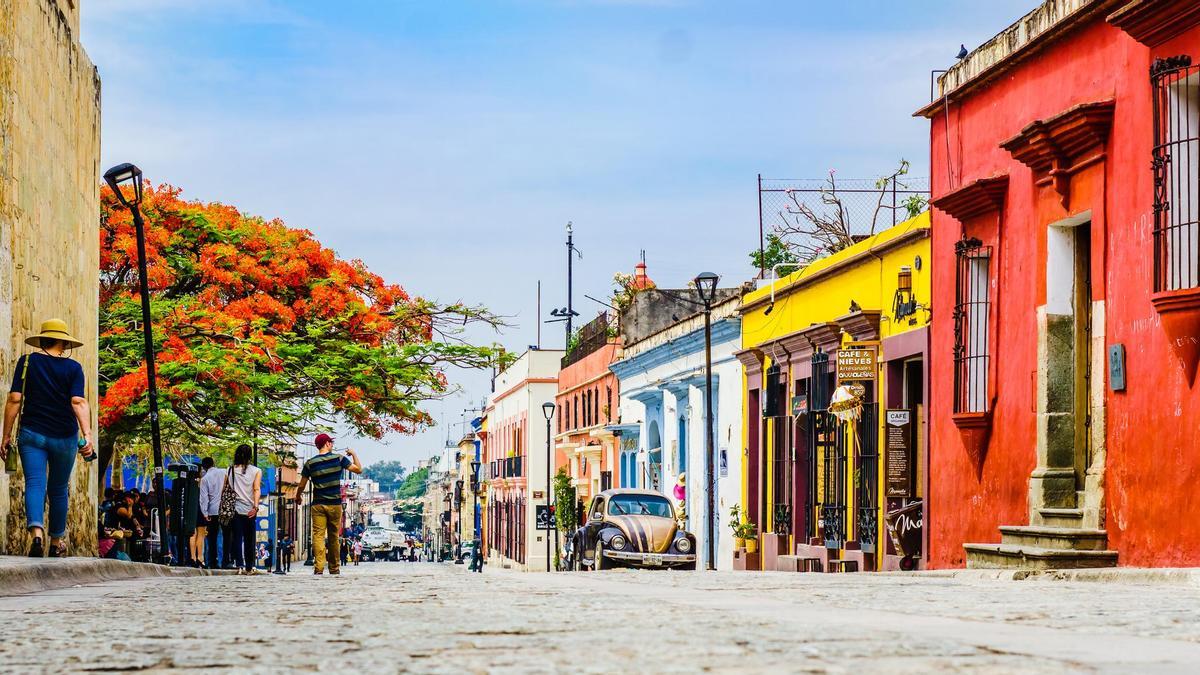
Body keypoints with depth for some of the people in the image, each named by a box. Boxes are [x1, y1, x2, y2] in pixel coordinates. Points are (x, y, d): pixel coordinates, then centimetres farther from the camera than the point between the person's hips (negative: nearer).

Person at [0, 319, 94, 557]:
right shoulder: (73, 368, -2)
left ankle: (36, 531, -33)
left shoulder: (27, 362, 0)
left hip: (31, 433, 0)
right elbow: (78, 402, -14)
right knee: (58, 490, 15)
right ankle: (57, 542, 26)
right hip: (64, 438, 0)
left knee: (34, 484, -7)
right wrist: (87, 435, -22)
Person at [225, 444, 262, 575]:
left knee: (237, 538, 0)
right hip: (249, 509, 0)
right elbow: (256, 489, -11)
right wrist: (255, 506, -17)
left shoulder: (230, 470, 4)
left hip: (234, 509, 0)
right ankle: (249, 568, 15)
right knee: (249, 540, 11)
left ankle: (240, 566, -13)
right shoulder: (256, 471, 0)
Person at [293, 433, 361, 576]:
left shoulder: (310, 463, 1)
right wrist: (353, 454, 17)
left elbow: (301, 485, 6)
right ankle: (334, 568, 18)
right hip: (335, 504, 0)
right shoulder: (339, 459, -2)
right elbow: (359, 469, 1)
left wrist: (298, 497, 26)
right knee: (333, 537, 11)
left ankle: (319, 566, -18)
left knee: (318, 536, -4)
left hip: (318, 504, 0)